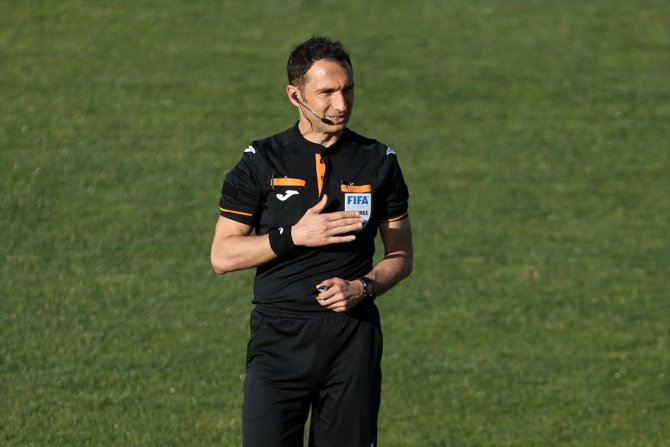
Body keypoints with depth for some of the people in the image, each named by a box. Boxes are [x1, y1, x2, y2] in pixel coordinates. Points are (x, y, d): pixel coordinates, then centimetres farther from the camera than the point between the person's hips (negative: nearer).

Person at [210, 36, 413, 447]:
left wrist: (363, 287, -9)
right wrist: (294, 236, -13)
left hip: (354, 340, 2)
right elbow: (222, 256, 0)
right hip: (279, 338, -2)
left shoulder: (379, 162, 5)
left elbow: (401, 255, 12)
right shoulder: (262, 162, 1)